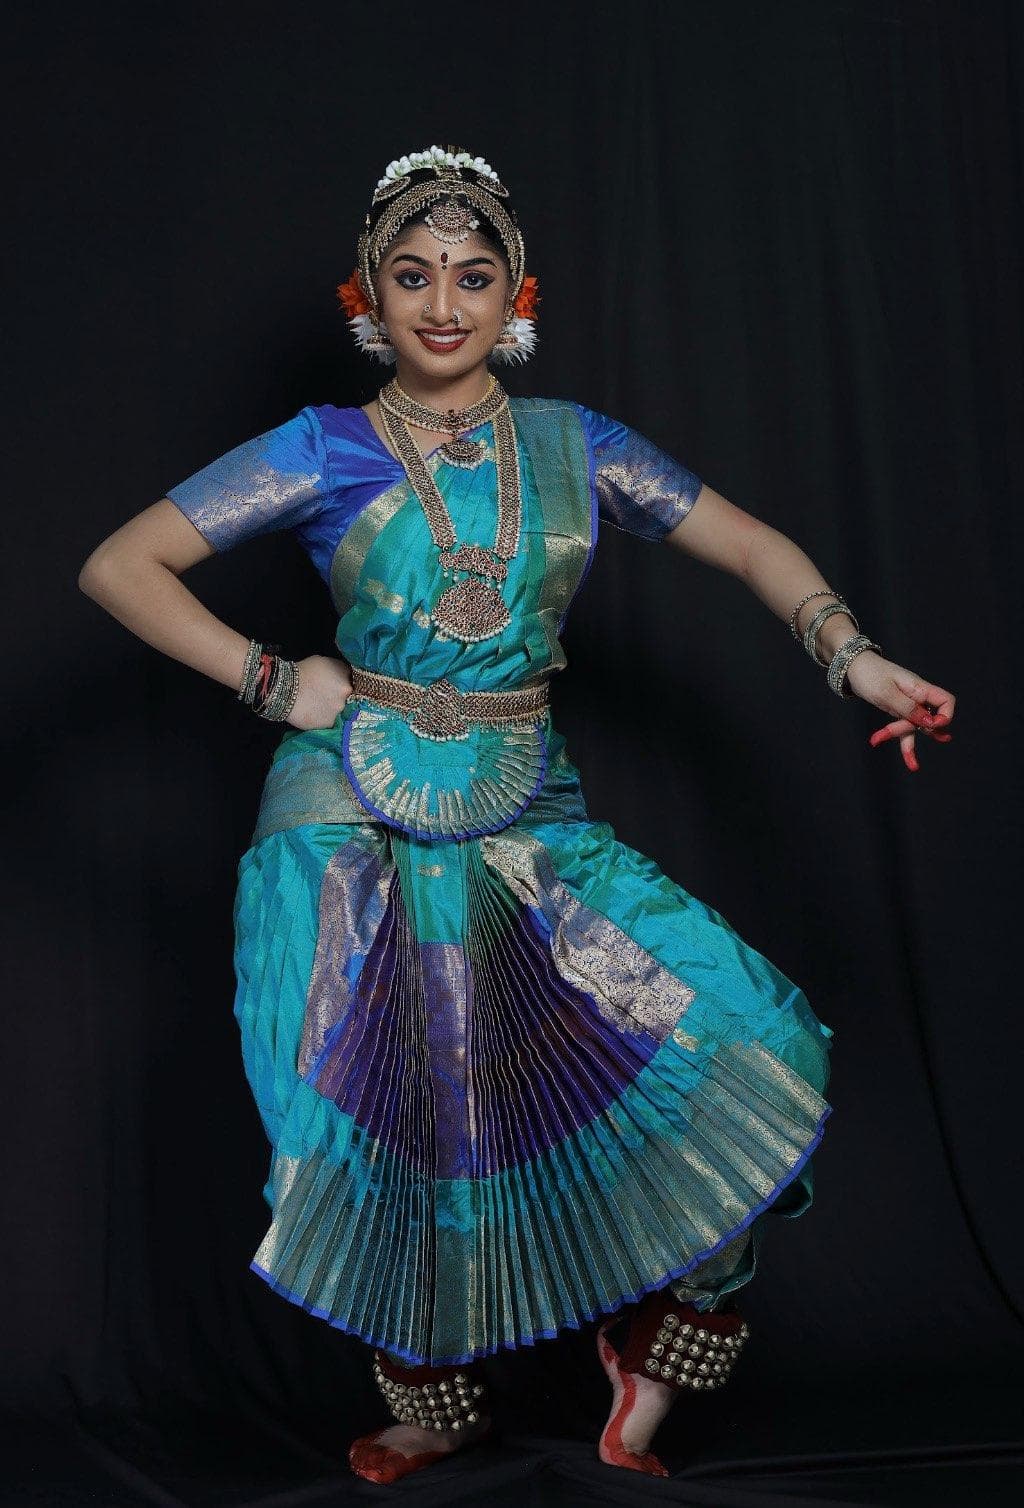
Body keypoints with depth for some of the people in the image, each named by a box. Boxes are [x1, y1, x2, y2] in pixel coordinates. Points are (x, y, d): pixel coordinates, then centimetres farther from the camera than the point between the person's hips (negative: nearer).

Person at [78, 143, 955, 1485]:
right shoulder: (324, 452, 0)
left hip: (526, 820, 2)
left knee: (746, 1036, -13)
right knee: (383, 1128, -2)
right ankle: (436, 1407, 25)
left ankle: (658, 1341, 9)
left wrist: (853, 654, -7)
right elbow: (118, 566, 0)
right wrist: (270, 680, -7)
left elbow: (752, 545, 9)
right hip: (355, 821, -1)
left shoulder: (572, 444, 6)